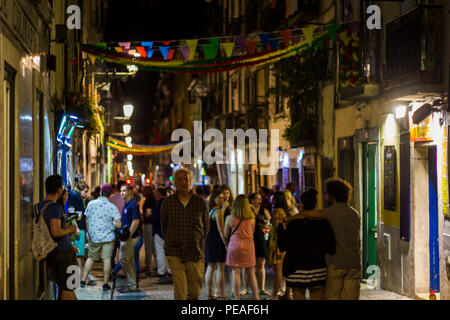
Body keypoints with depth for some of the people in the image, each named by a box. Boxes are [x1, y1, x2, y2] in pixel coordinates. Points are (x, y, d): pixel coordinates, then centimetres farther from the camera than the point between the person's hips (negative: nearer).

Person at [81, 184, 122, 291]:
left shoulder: (91, 204, -2)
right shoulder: (112, 207, -9)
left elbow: (87, 221, 7)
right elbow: (118, 225, -12)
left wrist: (89, 232, 21)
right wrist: (114, 224, 10)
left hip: (93, 237, 3)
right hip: (108, 237, -3)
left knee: (91, 258, 15)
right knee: (107, 259, 1)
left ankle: (83, 280, 17)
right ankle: (105, 284, 3)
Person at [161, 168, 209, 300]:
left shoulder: (200, 202, 2)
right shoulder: (167, 202, 2)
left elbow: (206, 226, 13)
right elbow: (164, 226, 14)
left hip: (195, 252, 1)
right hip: (175, 253, -1)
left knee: (195, 291, 7)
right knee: (179, 293, -6)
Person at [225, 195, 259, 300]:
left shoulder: (230, 218, -5)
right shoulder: (251, 218, -2)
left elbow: (226, 235, 5)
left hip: (234, 245, -2)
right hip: (248, 245, 2)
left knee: (236, 273, 1)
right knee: (251, 273, 9)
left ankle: (237, 297, -1)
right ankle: (256, 296, 10)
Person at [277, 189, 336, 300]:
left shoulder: (294, 223, -10)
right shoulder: (323, 222, -4)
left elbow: (282, 247, -5)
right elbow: (331, 250, -4)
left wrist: (280, 227, 3)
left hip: (297, 271, -1)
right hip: (318, 270, 1)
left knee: (298, 297, 10)